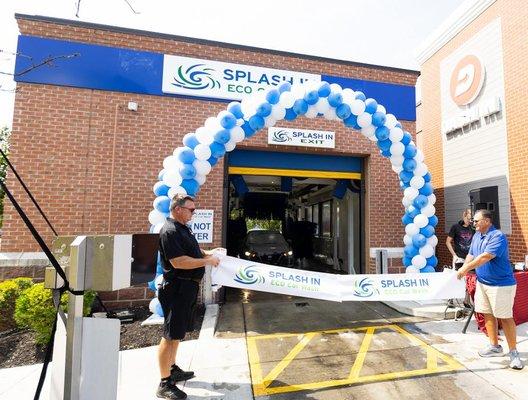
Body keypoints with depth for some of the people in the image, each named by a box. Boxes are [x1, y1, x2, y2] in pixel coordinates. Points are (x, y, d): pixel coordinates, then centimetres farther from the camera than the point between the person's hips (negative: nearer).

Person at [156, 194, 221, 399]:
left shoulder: (183, 228, 13)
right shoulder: (169, 231, -20)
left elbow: (193, 250, 26)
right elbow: (178, 262, -28)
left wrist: (208, 254, 9)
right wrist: (207, 261, -21)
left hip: (187, 287, 10)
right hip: (177, 288, -10)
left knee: (176, 333, 21)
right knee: (170, 335, 1)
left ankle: (172, 369, 37)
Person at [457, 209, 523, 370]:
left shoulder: (498, 236, -19)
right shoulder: (476, 236, 7)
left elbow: (485, 257, -28)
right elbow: (471, 255, 13)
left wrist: (465, 268, -23)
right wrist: (462, 269, 0)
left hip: (501, 284, -8)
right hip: (482, 282, 8)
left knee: (505, 317, 1)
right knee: (487, 314, 14)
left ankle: (513, 352, 16)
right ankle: (495, 347, 28)